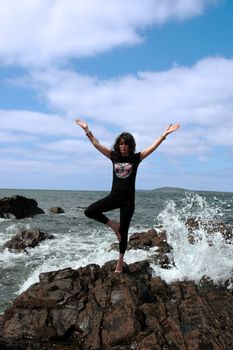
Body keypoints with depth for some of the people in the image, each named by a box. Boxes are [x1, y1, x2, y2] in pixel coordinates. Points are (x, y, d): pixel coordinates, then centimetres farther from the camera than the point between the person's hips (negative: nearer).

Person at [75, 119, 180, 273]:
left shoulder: (136, 158, -2)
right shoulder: (114, 156, 3)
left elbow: (153, 146, -8)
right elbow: (96, 144, 3)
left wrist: (165, 134, -17)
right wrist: (87, 130, -2)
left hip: (128, 199, -3)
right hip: (114, 196, 3)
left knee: (123, 231, 4)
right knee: (89, 211, -12)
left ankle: (120, 261, 21)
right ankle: (113, 225, 7)